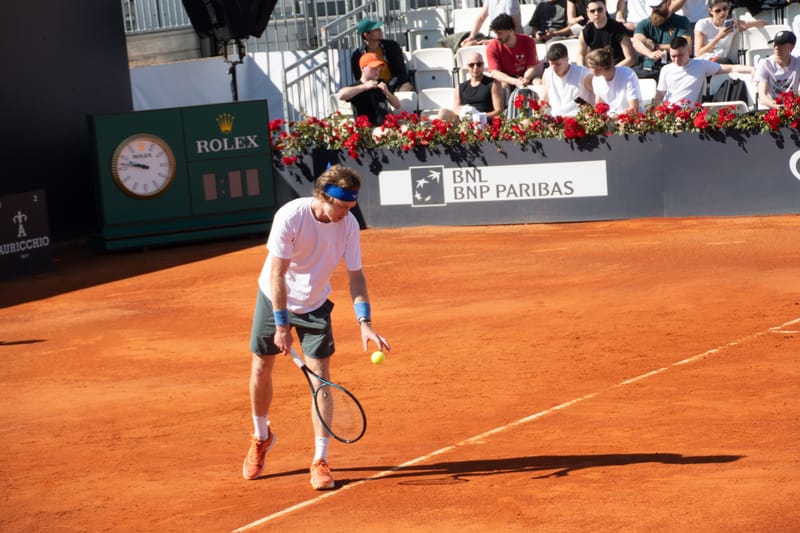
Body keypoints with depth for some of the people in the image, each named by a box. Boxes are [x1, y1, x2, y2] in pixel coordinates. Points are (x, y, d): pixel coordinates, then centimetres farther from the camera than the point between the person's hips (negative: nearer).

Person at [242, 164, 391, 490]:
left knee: (321, 378, -9)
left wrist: (364, 322, -25)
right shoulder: (290, 217, -28)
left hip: (315, 305, 1)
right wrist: (282, 325, -26)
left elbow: (355, 275, -13)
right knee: (260, 370, 6)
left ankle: (320, 460, -2)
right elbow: (277, 274, -25)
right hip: (275, 299, -1)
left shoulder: (349, 225, -18)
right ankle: (261, 437, 34)